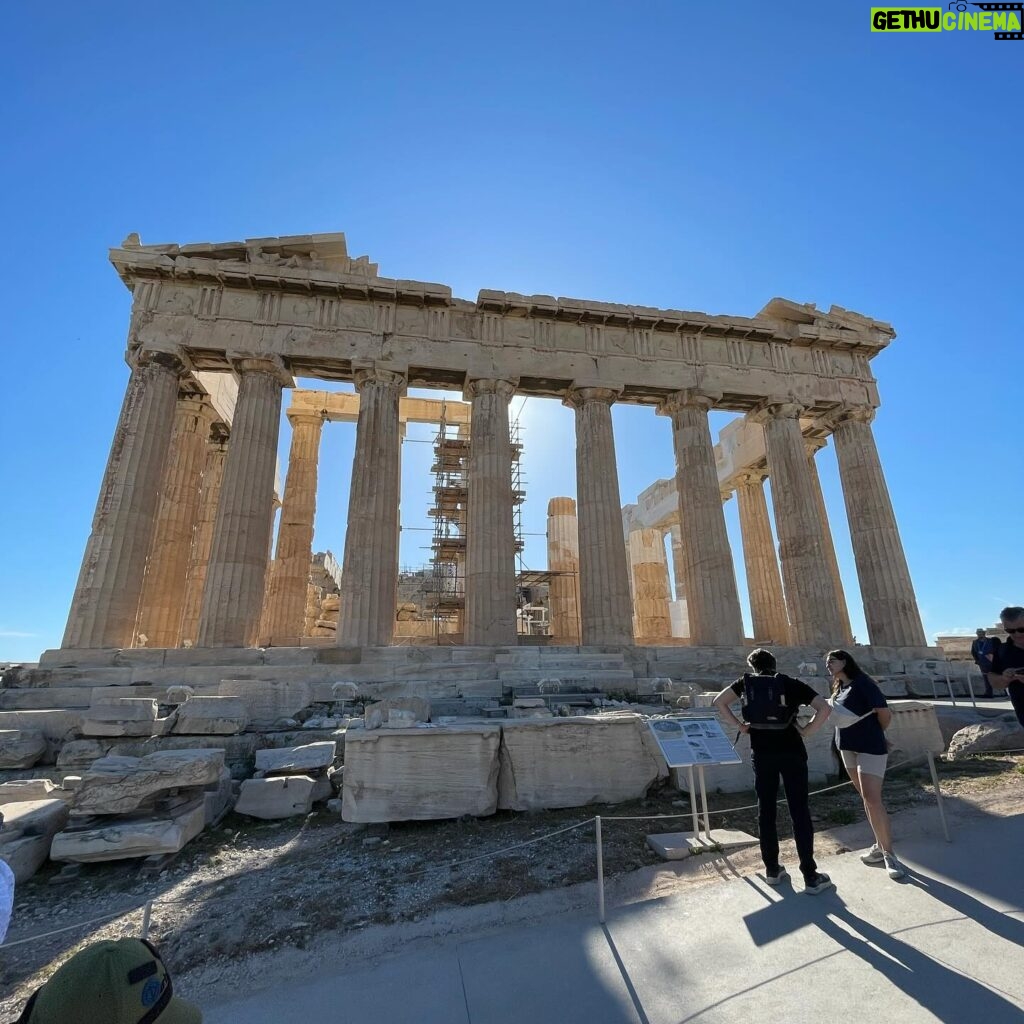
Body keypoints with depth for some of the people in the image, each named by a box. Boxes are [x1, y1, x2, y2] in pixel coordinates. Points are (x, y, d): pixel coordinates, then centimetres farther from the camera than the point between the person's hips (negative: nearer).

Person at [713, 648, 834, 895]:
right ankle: (810, 876, 11)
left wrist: (739, 725, 2)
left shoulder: (746, 682, 5)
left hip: (762, 753, 1)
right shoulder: (791, 683, 3)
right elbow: (824, 708, -7)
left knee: (766, 810, 11)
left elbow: (719, 701, -5)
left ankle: (772, 869, 21)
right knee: (799, 811, 6)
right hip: (791, 752, -1)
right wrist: (805, 730, 0)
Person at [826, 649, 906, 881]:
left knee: (872, 799, -9)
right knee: (866, 798, 14)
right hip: (848, 747, 8)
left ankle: (889, 853, 1)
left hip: (870, 748, -8)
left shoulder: (862, 683, -15)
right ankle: (880, 846, 24)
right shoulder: (839, 688, 9)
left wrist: (875, 735, 1)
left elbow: (885, 713, -14)